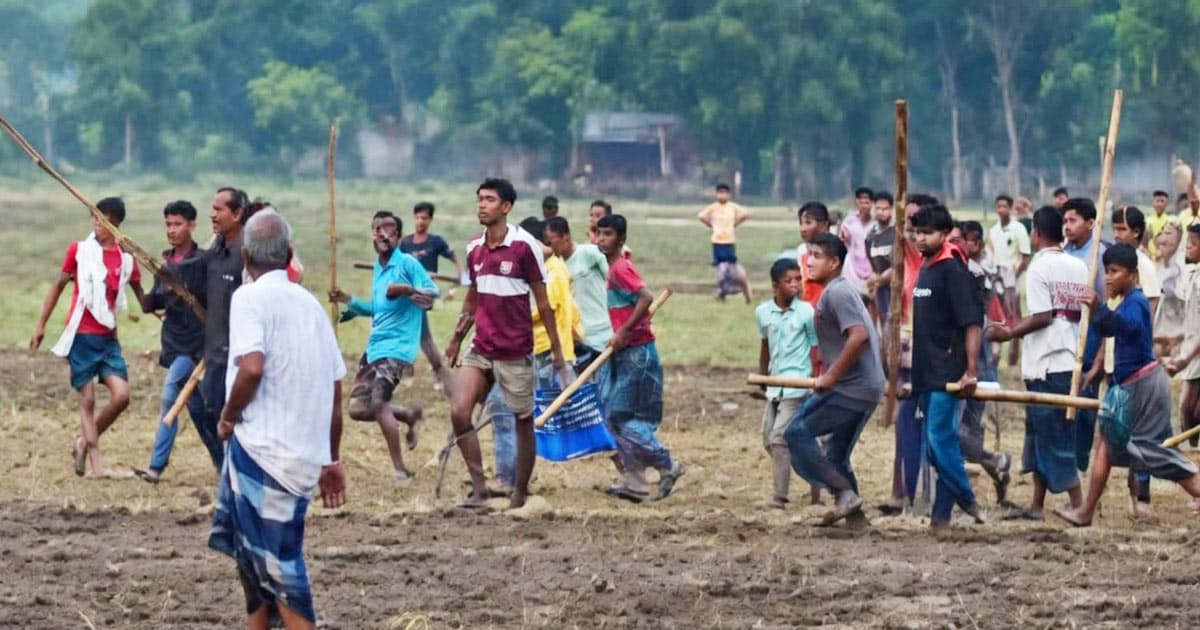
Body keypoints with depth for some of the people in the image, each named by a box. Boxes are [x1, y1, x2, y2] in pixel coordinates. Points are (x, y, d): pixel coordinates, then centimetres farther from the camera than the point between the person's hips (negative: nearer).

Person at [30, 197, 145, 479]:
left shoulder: (127, 258, 5)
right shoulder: (79, 250, -1)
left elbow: (139, 292, 14)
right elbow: (59, 286, 7)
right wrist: (41, 324, 6)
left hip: (108, 338, 3)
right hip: (81, 336, -3)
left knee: (121, 395, -7)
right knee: (87, 398, -2)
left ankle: (85, 441, 15)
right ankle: (95, 461, 2)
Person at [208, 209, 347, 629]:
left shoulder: (251, 297, -8)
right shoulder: (309, 303, 12)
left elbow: (252, 367, -24)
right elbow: (335, 390, 14)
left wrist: (229, 416, -7)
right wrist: (331, 461, 22)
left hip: (262, 449, -7)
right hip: (305, 455, 7)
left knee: (279, 570, -5)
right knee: (255, 555, 23)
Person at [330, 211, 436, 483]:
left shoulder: (407, 264, -8)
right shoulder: (378, 269, 17)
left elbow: (432, 292, -18)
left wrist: (406, 289, -35)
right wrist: (349, 302, 18)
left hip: (396, 347, -9)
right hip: (374, 347, 9)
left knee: (378, 403, -17)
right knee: (357, 408, 3)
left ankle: (400, 469, -6)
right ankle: (409, 414, 24)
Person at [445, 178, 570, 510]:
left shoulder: (524, 245, -9)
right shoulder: (474, 249, 7)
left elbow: (542, 301, -6)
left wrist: (556, 350, -6)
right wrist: (456, 339, 21)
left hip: (516, 351, -5)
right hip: (480, 348, 5)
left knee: (523, 420, 5)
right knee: (459, 412, -11)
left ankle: (520, 493, 17)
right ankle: (479, 489, -6)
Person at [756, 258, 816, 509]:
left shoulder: (806, 312, -9)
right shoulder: (763, 312, 3)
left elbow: (815, 348, -4)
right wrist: (761, 377, 25)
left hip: (797, 386, -6)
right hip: (775, 385, 6)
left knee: (779, 438, -14)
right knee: (769, 440, 9)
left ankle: (780, 495, -10)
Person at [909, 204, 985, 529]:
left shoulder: (952, 270, -11)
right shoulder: (924, 270, 14)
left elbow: (971, 322, -16)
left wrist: (971, 370, -21)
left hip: (948, 373, -9)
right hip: (927, 373, 9)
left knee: (940, 438, -11)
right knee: (939, 441, 11)